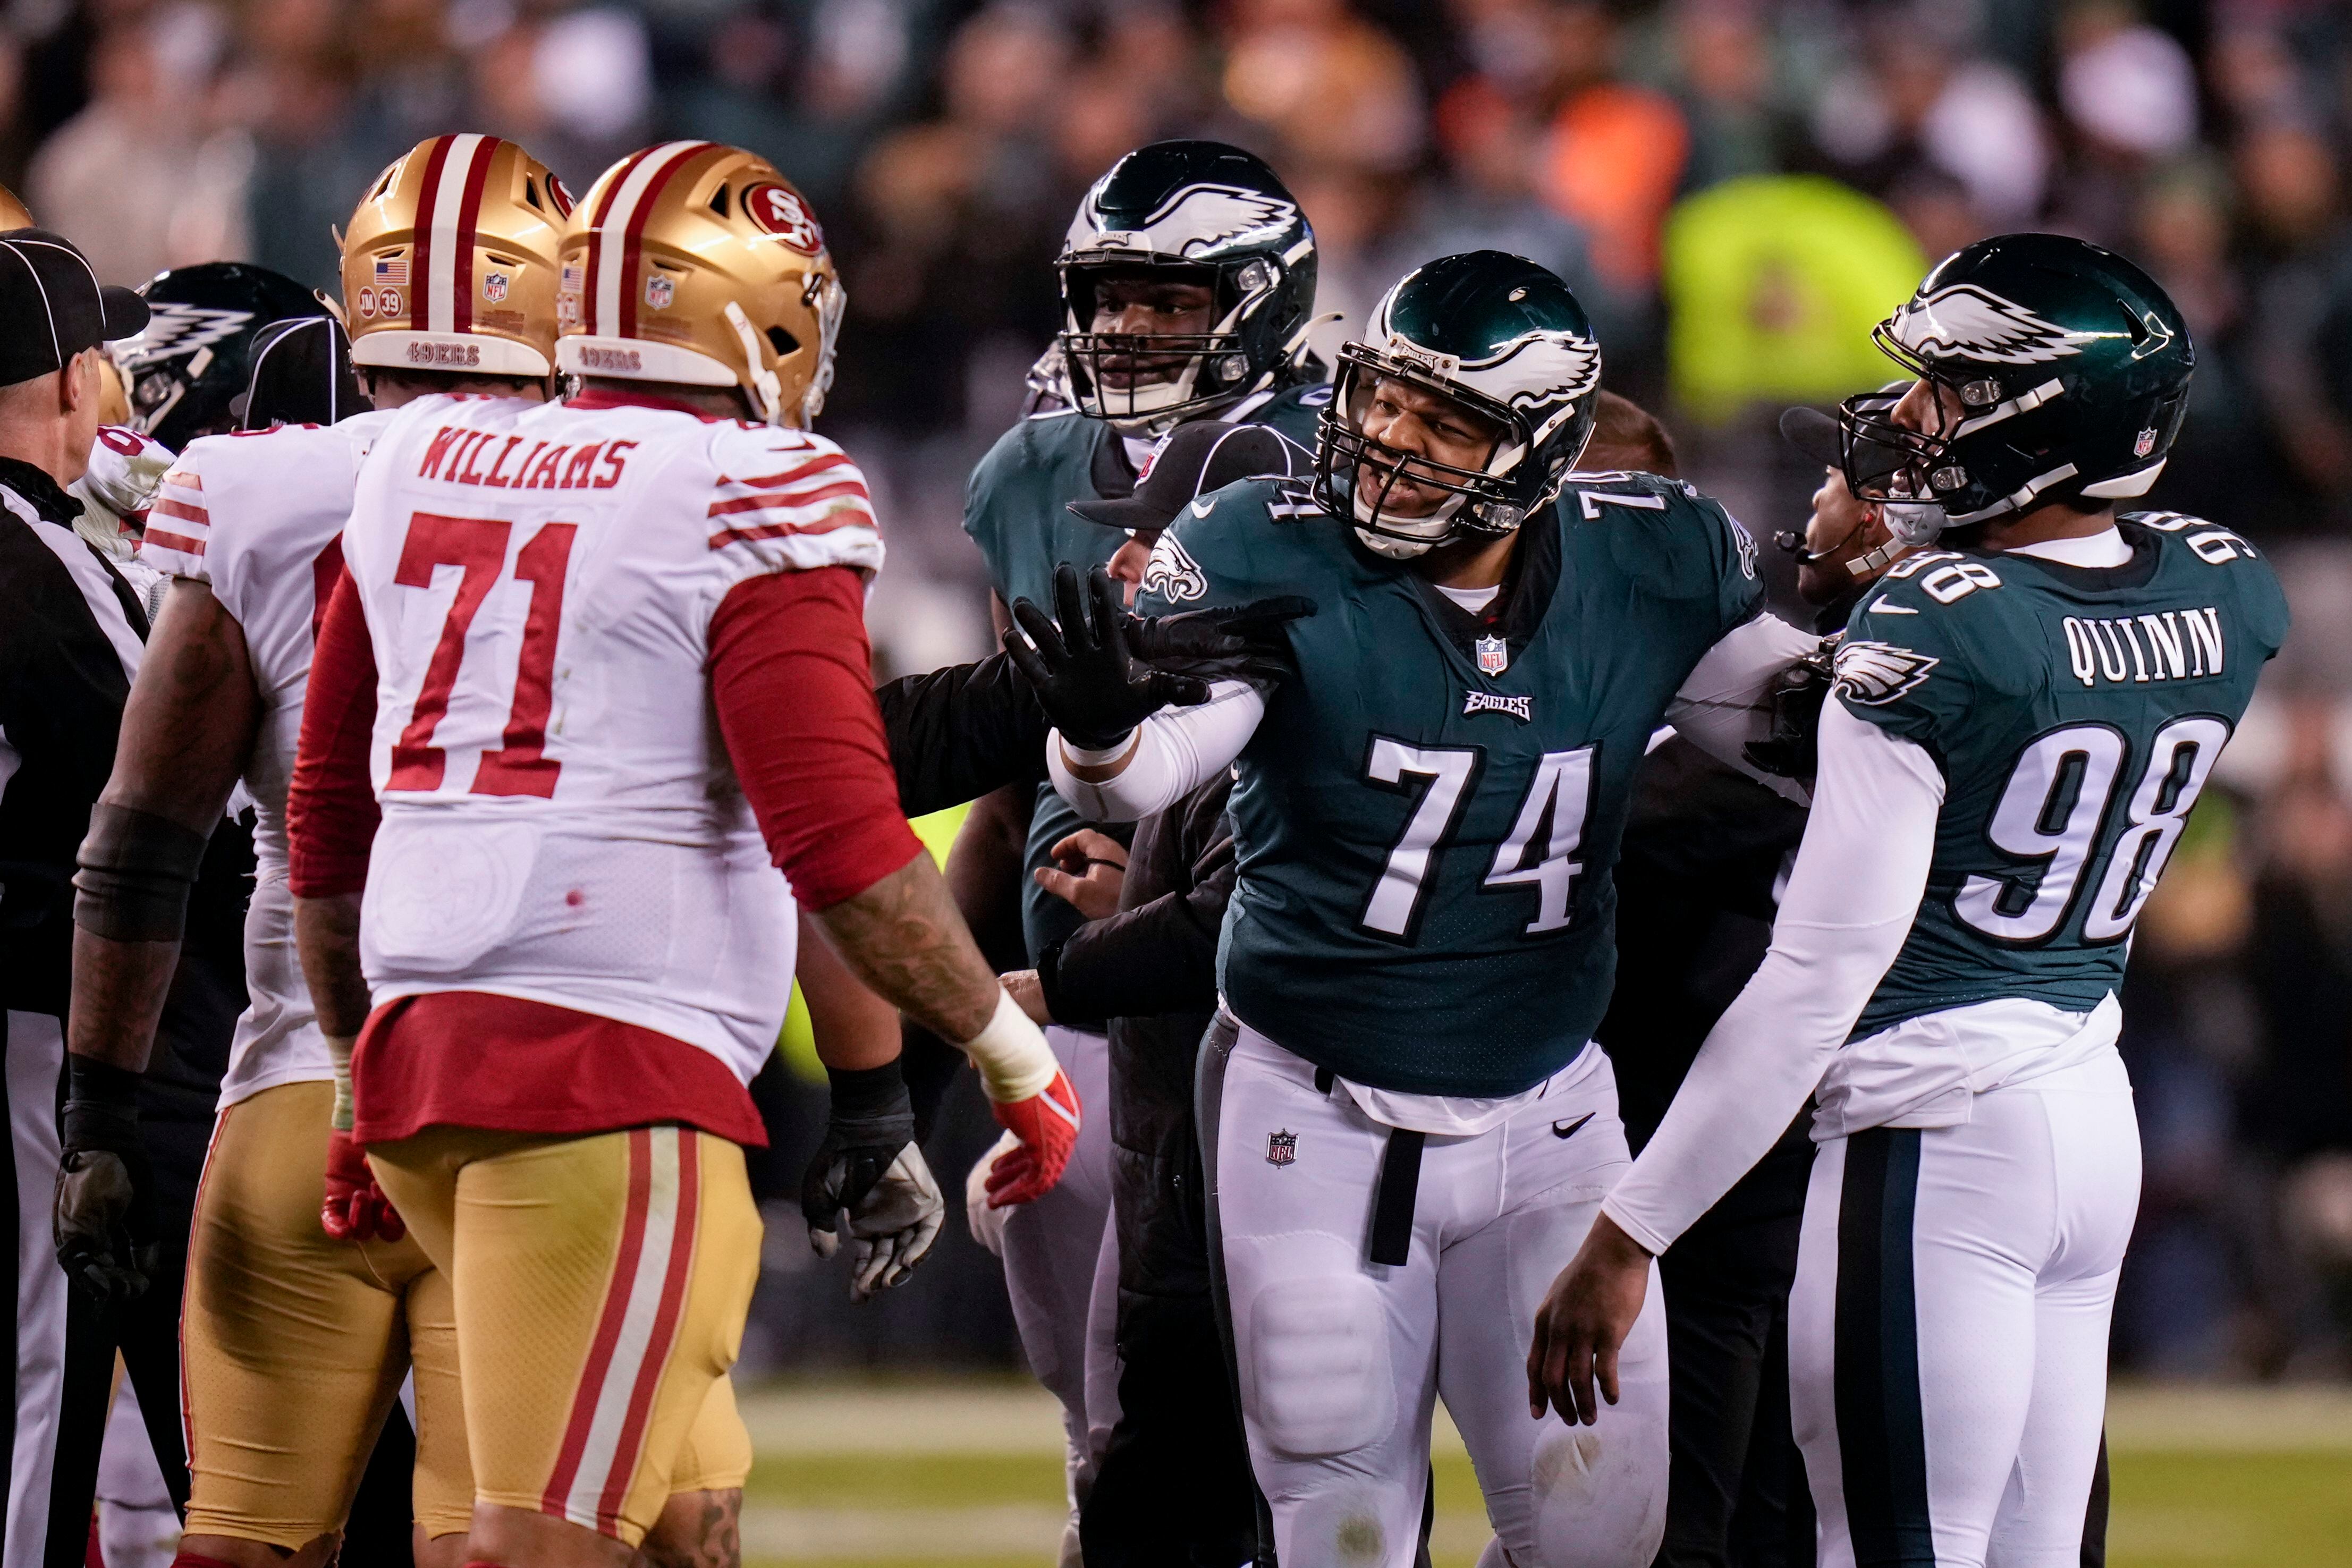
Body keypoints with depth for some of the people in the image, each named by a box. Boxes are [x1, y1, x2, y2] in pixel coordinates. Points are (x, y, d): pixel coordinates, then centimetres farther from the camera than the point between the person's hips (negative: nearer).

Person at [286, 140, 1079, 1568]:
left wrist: (367, 1059, 31)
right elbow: (839, 841, -13)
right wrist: (1010, 1049, -1)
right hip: (612, 1073, -8)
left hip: (420, 1035, 8)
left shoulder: (425, 462, 14)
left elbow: (330, 809, 21)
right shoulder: (755, 499, -7)